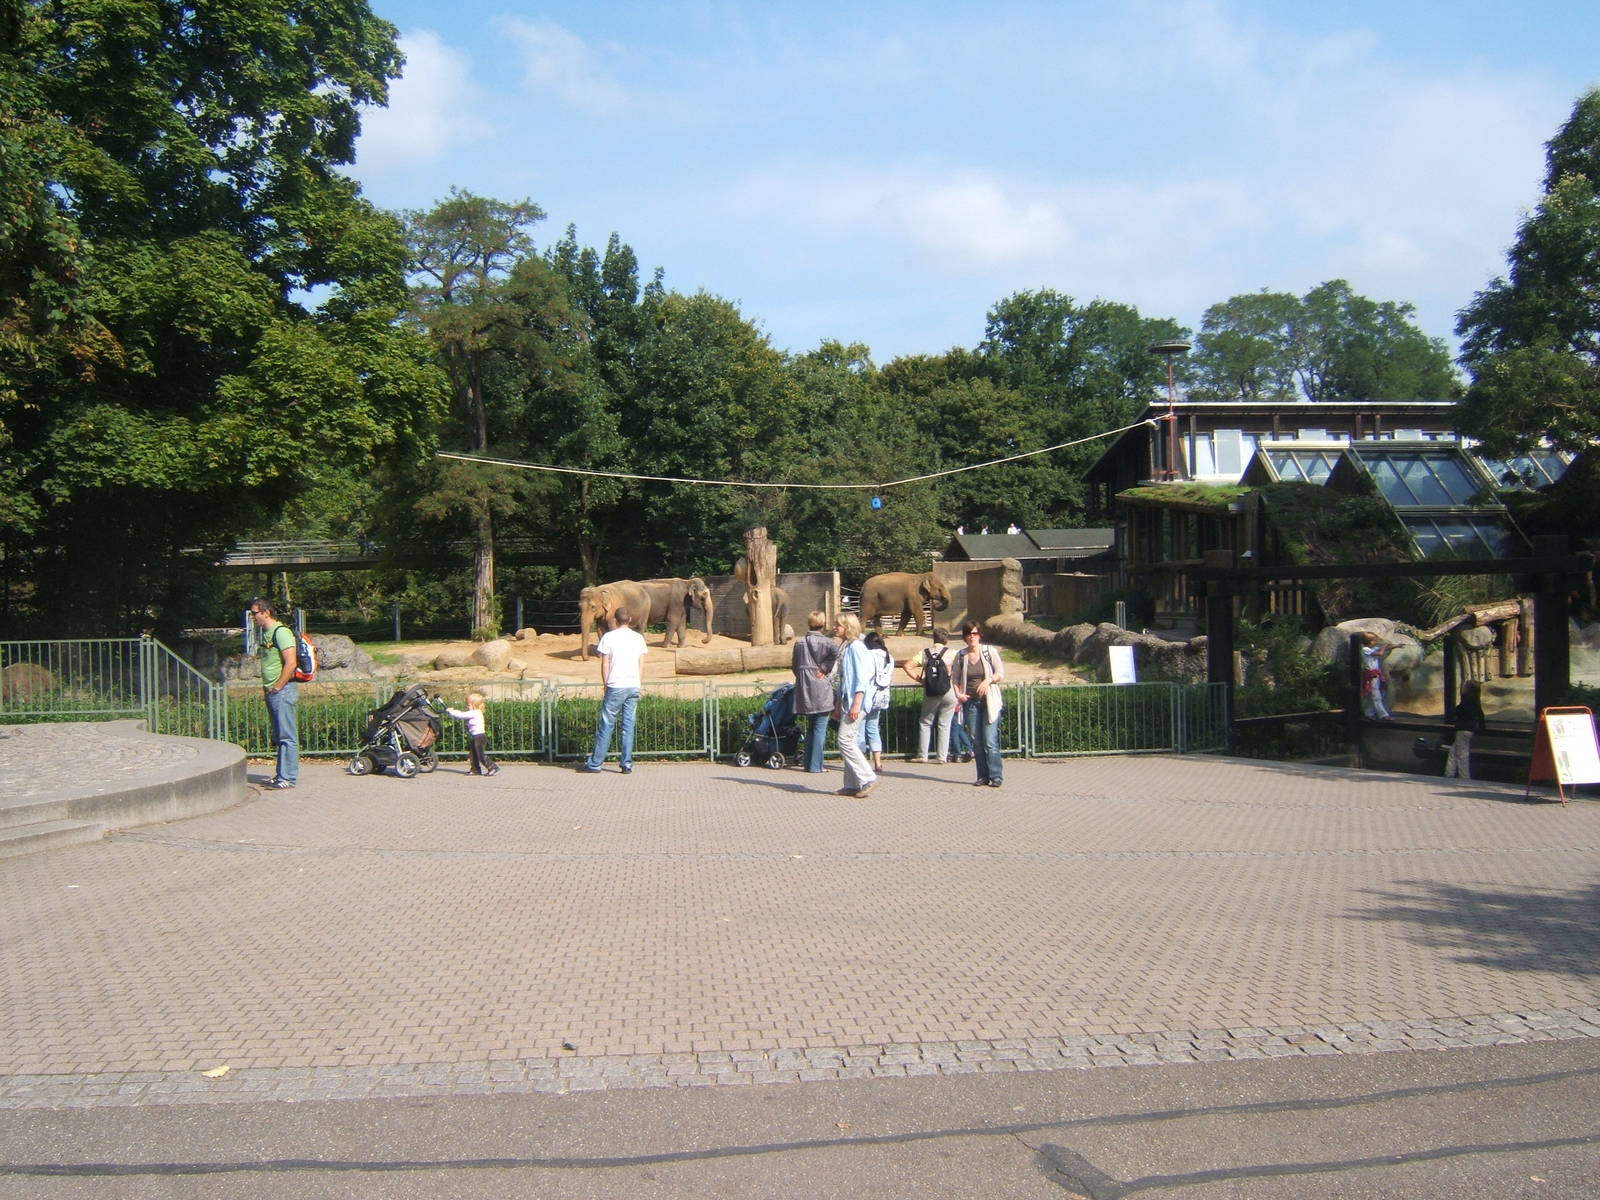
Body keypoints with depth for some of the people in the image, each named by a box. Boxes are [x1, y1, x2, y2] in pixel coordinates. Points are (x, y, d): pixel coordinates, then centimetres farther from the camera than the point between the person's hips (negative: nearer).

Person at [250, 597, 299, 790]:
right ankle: (281, 774, 20)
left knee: (287, 736, -6)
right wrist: (268, 687, 14)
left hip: (283, 691, -10)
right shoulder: (264, 633, 16)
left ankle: (288, 777, -5)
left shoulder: (281, 632, -13)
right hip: (271, 692, 10)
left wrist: (277, 687, -16)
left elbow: (290, 663, -19)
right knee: (279, 736, 14)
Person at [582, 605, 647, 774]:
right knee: (629, 725, 6)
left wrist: (606, 685, 7)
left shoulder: (609, 637, -3)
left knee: (606, 725, 2)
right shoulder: (638, 638, 8)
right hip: (634, 686, 3)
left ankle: (595, 763, 6)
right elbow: (641, 664, 10)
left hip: (616, 686, -3)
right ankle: (627, 764, 4)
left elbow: (605, 664, -2)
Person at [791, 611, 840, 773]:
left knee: (810, 728, 17)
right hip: (821, 689, -5)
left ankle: (809, 763, 19)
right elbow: (836, 651, -26)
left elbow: (794, 665, 12)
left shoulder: (799, 643, 8)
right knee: (820, 729, -1)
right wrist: (824, 669, -14)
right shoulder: (826, 642, -6)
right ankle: (815, 766, -2)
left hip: (804, 689, 5)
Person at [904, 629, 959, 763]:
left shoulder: (925, 653, 2)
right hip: (949, 693, -1)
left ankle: (922, 755, 13)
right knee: (944, 725, 6)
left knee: (925, 723, 14)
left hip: (930, 694, 2)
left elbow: (907, 666, -6)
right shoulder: (951, 653, -5)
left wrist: (919, 679, 3)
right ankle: (943, 757, 6)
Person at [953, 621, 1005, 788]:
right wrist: (958, 694, -2)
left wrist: (988, 680, -16)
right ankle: (983, 776, 12)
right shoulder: (961, 656, 5)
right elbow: (954, 678, 14)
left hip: (989, 701, -3)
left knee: (990, 741, -9)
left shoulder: (989, 651, -1)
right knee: (976, 741, 5)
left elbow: (1001, 673, 1)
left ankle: (995, 776, -6)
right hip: (970, 701, 3)